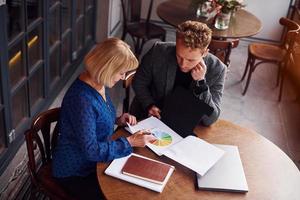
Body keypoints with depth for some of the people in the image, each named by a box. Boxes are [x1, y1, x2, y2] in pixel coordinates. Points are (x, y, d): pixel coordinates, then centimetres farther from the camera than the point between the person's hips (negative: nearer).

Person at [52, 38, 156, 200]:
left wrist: (117, 121, -2)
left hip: (94, 160, 8)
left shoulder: (99, 84, -3)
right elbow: (91, 150, -28)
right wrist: (129, 142, -23)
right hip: (75, 173, -8)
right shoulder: (82, 99, -31)